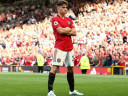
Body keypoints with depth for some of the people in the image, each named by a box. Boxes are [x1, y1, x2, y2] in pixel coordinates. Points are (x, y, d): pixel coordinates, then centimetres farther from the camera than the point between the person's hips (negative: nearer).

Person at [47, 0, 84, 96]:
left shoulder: (69, 20, 16)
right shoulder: (55, 19, -3)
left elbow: (74, 32, 5)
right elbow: (60, 30, -18)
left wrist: (64, 31, -9)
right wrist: (69, 29, -1)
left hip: (69, 47, 7)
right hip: (60, 47, -7)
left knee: (70, 68, 14)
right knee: (55, 67, -14)